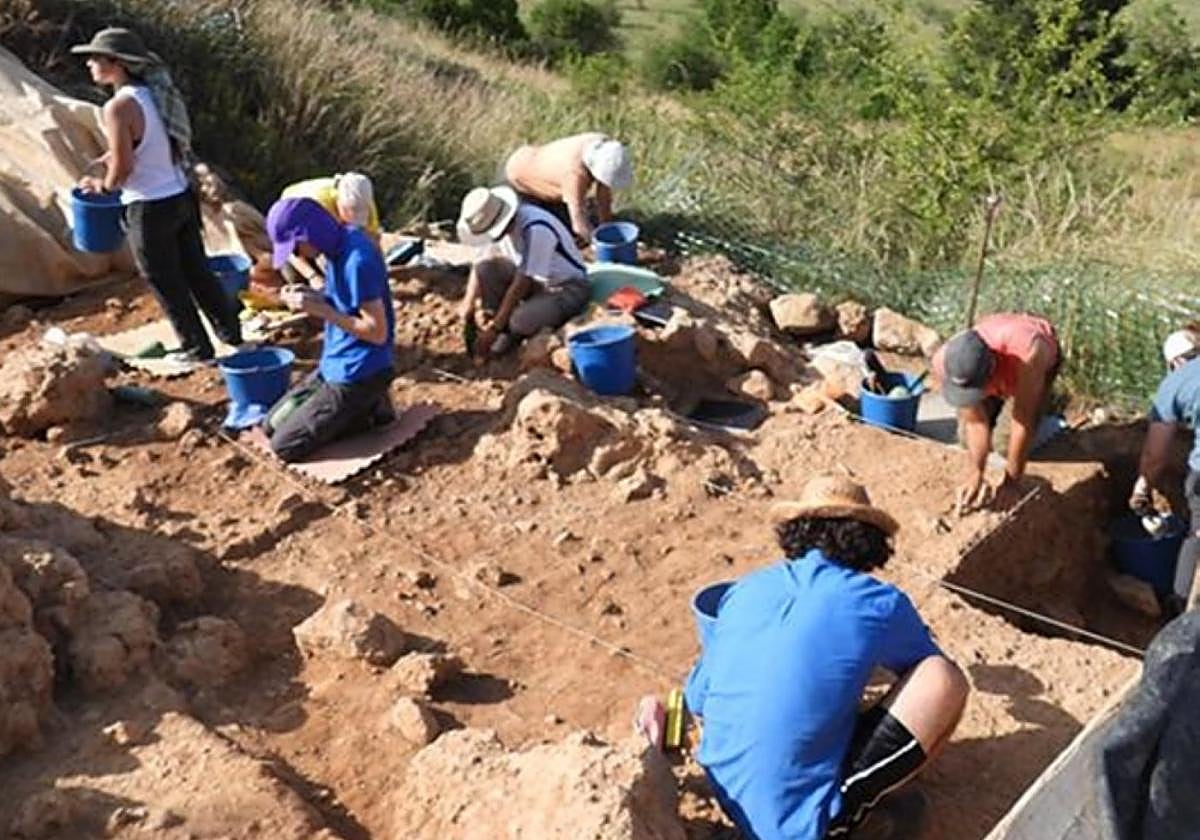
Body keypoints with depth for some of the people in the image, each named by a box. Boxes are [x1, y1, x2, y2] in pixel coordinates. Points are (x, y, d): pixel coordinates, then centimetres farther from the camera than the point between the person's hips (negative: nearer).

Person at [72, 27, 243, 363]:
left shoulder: (119, 107, -21)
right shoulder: (156, 93, 4)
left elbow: (123, 168, -21)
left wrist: (103, 185, -1)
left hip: (150, 209, -7)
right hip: (181, 196, 7)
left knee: (166, 283, 9)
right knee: (196, 271, 20)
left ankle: (196, 348, 21)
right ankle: (231, 331, 30)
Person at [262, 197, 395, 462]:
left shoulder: (358, 260, -25)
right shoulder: (339, 245, 3)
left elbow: (377, 332, -23)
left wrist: (320, 309, -21)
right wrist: (312, 296, -3)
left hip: (359, 373, -9)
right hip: (334, 364, 9)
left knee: (285, 446, -8)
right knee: (272, 425, 12)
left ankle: (368, 410, 1)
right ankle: (363, 407, 10)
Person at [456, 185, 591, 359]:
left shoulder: (536, 230, -32)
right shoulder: (498, 222, -9)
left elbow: (521, 284, -29)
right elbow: (482, 261, 3)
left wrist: (494, 329, -25)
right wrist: (469, 302, -7)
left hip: (568, 288, -7)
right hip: (534, 278, 7)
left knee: (521, 321, -33)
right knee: (484, 268, -13)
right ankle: (506, 327, 0)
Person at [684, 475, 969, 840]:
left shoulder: (743, 591, 4)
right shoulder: (880, 604, -7)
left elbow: (696, 701, 14)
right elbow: (926, 668, 16)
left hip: (731, 799, 6)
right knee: (947, 680, -4)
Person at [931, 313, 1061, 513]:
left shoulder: (1026, 353, -50)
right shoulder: (944, 362, -39)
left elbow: (1023, 423, -40)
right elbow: (976, 422, -31)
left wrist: (1012, 481, -34)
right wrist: (975, 474, -40)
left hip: (1043, 359, -2)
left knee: (1028, 421, -23)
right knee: (968, 429, -12)